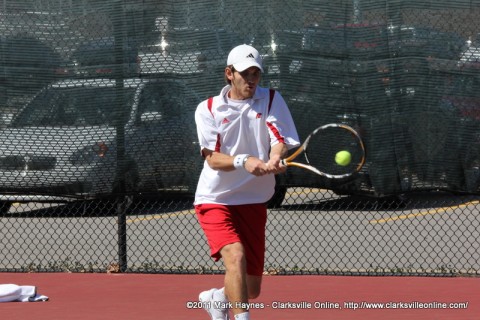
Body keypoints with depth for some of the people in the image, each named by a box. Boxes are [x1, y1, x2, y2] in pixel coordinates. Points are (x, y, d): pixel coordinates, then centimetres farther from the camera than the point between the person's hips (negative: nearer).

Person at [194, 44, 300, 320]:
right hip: (215, 200, -3)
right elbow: (212, 158, -13)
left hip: (253, 202, 3)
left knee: (251, 289, 9)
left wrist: (274, 159, -36)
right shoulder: (208, 109, -2)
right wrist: (244, 161, -33)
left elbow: (281, 141, -12)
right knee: (235, 256, -30)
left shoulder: (271, 101, 2)